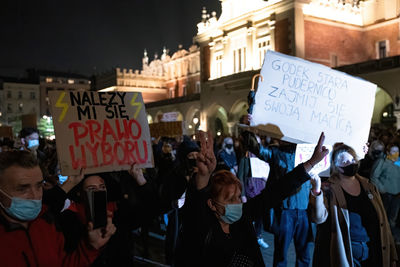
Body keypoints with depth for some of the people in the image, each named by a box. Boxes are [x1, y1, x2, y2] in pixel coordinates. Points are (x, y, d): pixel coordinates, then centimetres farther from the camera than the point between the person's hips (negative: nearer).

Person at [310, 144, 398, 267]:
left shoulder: (368, 186, 6)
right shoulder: (330, 189, -10)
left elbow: (382, 221, 10)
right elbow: (319, 218, -23)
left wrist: (390, 254, 8)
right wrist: (317, 191, -37)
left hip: (371, 253, 5)